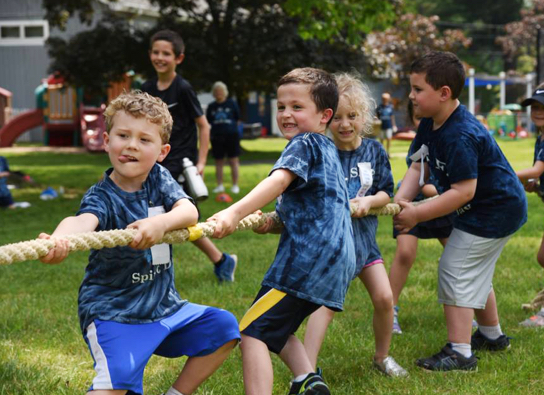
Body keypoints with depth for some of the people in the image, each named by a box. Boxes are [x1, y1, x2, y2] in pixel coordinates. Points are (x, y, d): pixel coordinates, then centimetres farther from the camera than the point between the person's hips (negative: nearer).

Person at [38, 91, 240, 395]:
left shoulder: (160, 179, -1)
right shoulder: (102, 197, -18)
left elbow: (189, 211, -17)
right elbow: (83, 221, -40)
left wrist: (160, 223, -41)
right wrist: (59, 241, -66)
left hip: (163, 305, 6)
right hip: (112, 312, -6)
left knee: (224, 327, 5)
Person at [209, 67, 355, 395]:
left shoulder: (304, 144, -6)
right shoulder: (328, 150, 24)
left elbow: (279, 180, -26)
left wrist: (235, 212, -40)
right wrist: (278, 222, 18)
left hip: (308, 258, -10)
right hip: (337, 260, 10)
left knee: (253, 331, -9)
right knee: (275, 329, 22)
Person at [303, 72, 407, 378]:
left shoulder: (374, 151, -1)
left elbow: (386, 193, 3)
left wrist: (369, 200, -17)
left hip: (364, 235, 4)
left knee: (384, 297, 2)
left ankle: (383, 357, 26)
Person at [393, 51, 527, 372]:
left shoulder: (460, 137, -31)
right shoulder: (430, 125, 0)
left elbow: (463, 191, -31)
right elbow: (418, 168, 1)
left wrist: (417, 214, -27)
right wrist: (398, 202, -17)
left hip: (496, 210, -11)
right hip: (498, 207, 11)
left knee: (456, 270, -9)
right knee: (475, 272, 23)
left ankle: (459, 353, -5)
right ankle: (492, 335, 42)